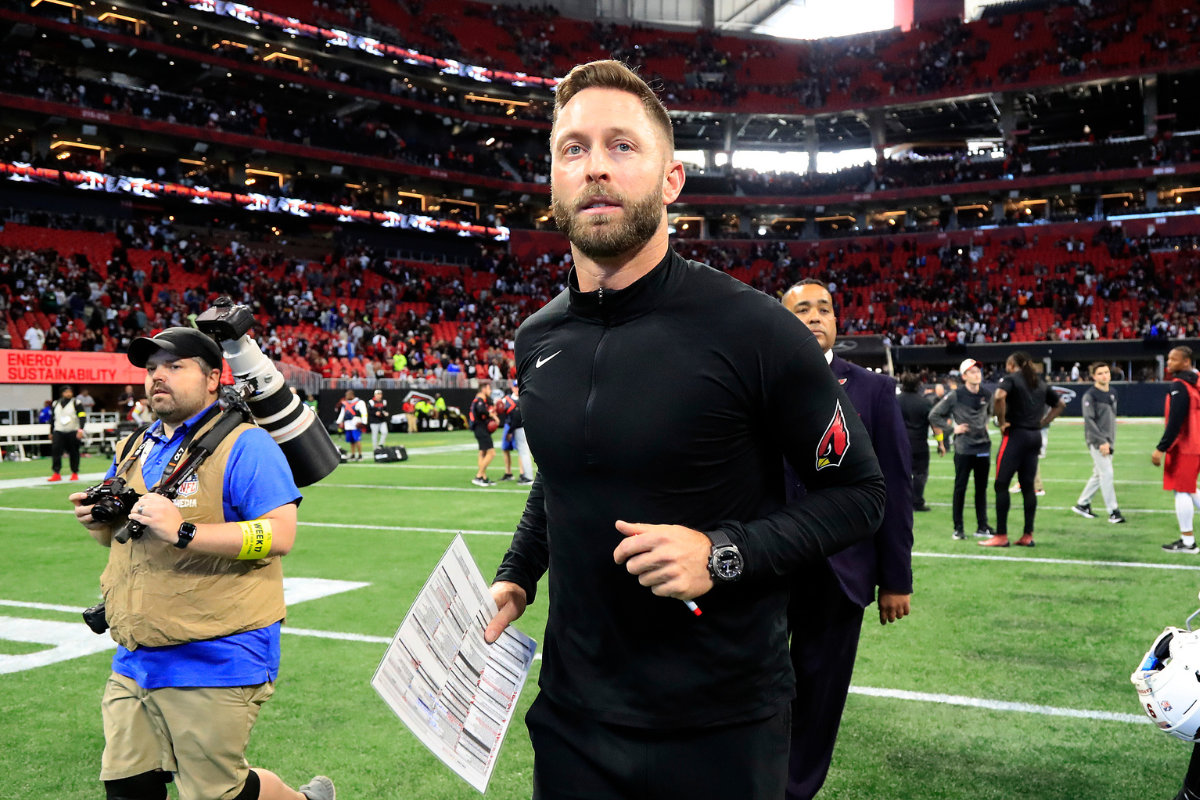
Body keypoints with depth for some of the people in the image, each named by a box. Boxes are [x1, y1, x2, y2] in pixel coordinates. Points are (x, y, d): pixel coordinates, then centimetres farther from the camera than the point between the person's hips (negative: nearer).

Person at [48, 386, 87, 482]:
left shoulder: (76, 403, 0)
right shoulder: (56, 404, 12)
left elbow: (82, 416, -8)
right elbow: (52, 419, 19)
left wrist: (80, 430, -19)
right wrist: (51, 433, 21)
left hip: (73, 432, -3)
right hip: (58, 432, 3)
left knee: (73, 453, 3)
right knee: (55, 450, -11)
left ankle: (75, 473, 17)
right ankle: (56, 473, -8)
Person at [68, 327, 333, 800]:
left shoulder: (243, 445, -10)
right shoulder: (135, 449, 14)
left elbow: (280, 535, -20)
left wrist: (182, 531, -26)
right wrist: (99, 521, 1)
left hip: (215, 664, -8)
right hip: (134, 662, 8)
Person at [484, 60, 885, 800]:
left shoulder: (754, 330, -15)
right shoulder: (538, 341, 1)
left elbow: (858, 493, -9)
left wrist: (723, 553, -21)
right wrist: (517, 575, 6)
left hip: (722, 725, -4)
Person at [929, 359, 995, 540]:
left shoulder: (986, 395, 6)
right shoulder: (955, 396, -8)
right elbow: (934, 416, -5)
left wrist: (984, 423, 11)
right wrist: (952, 429, -9)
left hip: (983, 446, 4)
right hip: (963, 448, -4)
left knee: (982, 488, 9)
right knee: (960, 488, 1)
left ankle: (982, 527, 17)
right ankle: (958, 528, 9)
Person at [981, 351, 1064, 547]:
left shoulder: (1011, 378, -4)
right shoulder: (1041, 384, 16)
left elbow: (999, 396, -24)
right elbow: (1060, 404, 25)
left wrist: (1002, 421, -14)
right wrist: (1042, 422, 17)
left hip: (1015, 435, -7)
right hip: (1035, 436, 7)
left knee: (1001, 484, -3)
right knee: (1028, 486, 10)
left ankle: (1001, 536, -5)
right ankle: (1028, 536, 11)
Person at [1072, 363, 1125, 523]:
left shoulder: (1113, 393, 12)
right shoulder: (1090, 396, -10)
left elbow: (1112, 418, 18)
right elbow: (1089, 421, -15)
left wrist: (1111, 441, 12)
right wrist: (1102, 441, -17)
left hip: (1108, 441, 7)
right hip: (1096, 441, -7)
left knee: (1098, 474, 11)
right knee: (1107, 474, -9)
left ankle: (1082, 504, 24)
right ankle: (1113, 511, -5)